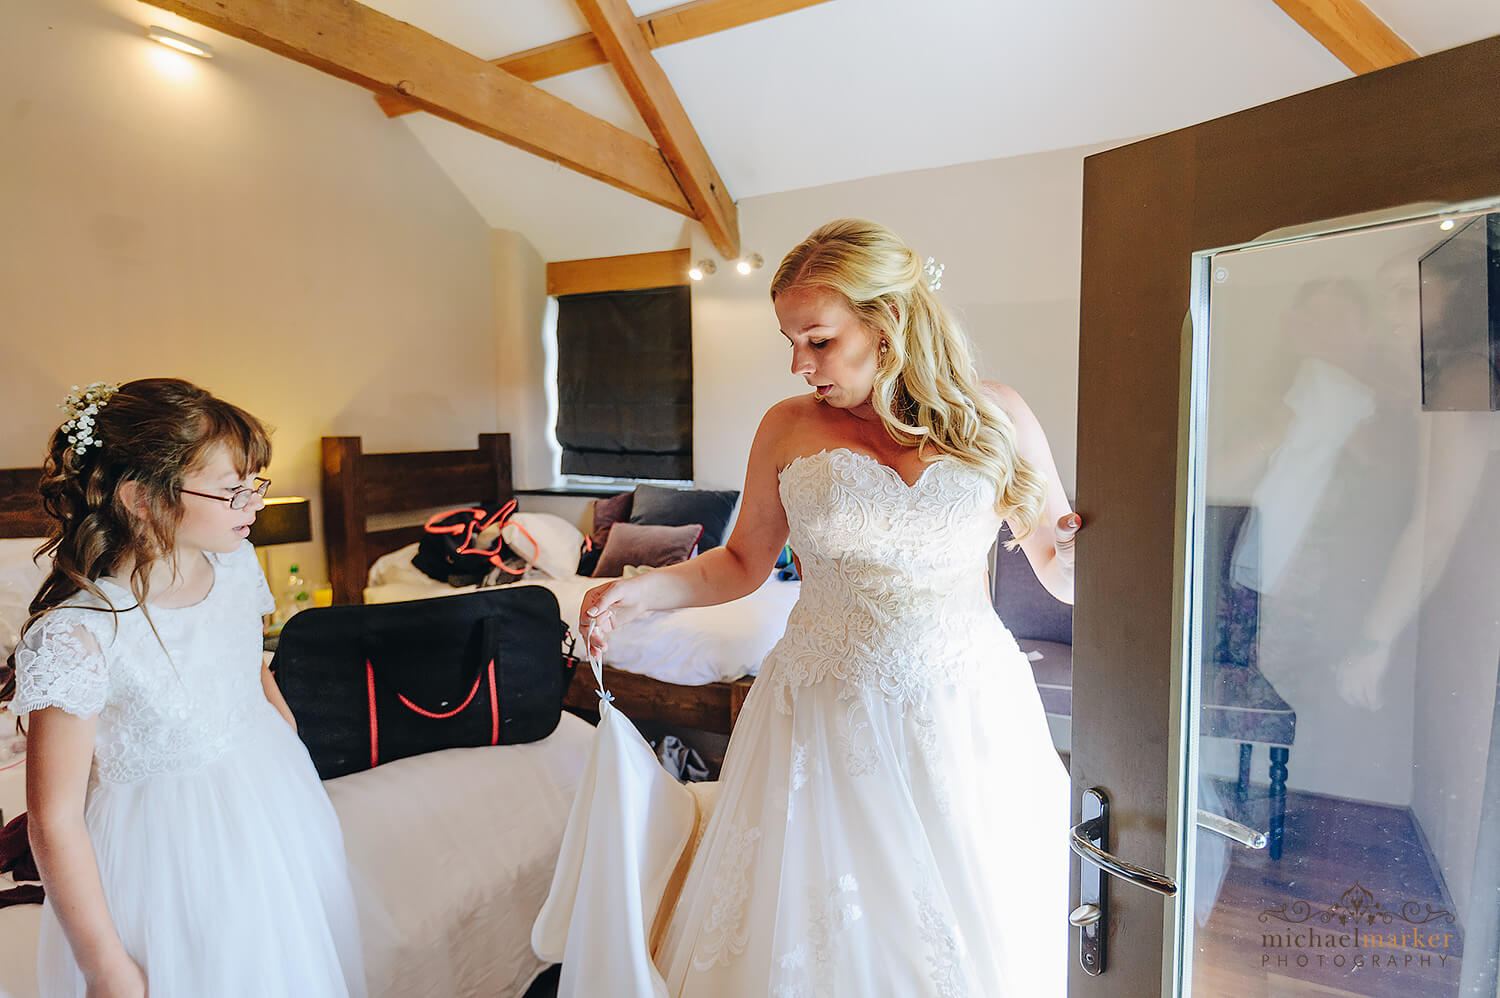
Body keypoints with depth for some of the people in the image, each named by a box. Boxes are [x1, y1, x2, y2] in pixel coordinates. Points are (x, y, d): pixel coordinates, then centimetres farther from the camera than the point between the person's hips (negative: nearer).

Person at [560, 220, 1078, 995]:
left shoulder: (995, 417, -3)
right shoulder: (788, 429, -1)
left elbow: (1060, 571, 3)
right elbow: (743, 563, 8)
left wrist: (1082, 547, -18)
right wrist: (639, 591, -5)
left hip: (964, 717, 1)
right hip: (825, 718, 0)